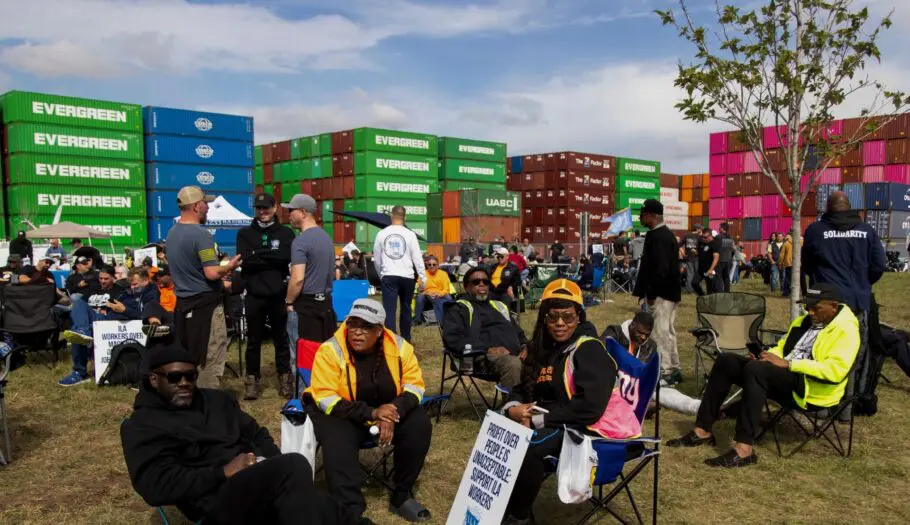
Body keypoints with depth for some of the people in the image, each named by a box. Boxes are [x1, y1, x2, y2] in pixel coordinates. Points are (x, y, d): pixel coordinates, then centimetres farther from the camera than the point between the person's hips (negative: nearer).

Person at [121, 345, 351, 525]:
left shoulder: (216, 399, 24)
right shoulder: (141, 426, 5)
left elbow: (257, 434, 28)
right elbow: (157, 486, -9)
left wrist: (273, 462, 5)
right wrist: (223, 473, -13)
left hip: (264, 479, 6)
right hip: (217, 499, -6)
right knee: (294, 466, -34)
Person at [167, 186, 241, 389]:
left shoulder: (171, 233, 10)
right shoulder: (201, 234, -17)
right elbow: (211, 273, -23)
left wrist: (222, 278, 22)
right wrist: (229, 267, -4)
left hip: (183, 304, 9)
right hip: (205, 304, -8)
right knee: (211, 359, -1)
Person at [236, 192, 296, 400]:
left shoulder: (285, 233, 6)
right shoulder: (245, 233, 8)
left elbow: (286, 257, -12)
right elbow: (245, 260, -8)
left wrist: (259, 254, -11)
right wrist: (272, 258, -12)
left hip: (279, 295, 0)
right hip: (254, 295, 1)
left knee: (281, 339, 8)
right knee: (254, 340, 8)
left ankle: (284, 378, 17)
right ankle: (253, 379, 18)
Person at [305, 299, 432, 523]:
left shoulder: (399, 346, -12)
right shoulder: (331, 350, -20)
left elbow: (414, 386, -6)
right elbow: (326, 400, -22)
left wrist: (394, 412, -27)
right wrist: (371, 414, -32)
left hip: (387, 411, 4)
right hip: (342, 414, -3)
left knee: (419, 424, -19)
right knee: (337, 439, -33)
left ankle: (402, 494, -1)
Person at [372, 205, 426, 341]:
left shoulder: (381, 234, 1)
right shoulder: (410, 234, -4)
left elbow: (376, 259, 8)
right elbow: (417, 258, -4)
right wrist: (423, 277, 3)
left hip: (388, 276, 0)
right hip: (407, 276, 0)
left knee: (389, 310, -4)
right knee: (406, 309, 15)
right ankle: (405, 340, 25)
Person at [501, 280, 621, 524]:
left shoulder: (589, 350, -14)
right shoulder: (545, 347, 11)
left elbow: (590, 407, -24)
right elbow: (523, 389, 14)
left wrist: (538, 419, -21)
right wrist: (513, 408, -11)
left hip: (590, 429, -8)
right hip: (555, 422, 8)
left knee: (526, 445, -29)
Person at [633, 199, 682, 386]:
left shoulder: (656, 236, -16)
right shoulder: (667, 234, 16)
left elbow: (659, 268, -25)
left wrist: (650, 293, -20)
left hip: (660, 292, -11)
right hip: (670, 291, 11)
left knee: (660, 333, -6)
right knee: (668, 331, 15)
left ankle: (665, 373, -3)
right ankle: (673, 370, 22)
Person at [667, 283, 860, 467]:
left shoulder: (845, 330, -8)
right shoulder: (804, 321, 19)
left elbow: (836, 370, -23)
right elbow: (782, 348, 27)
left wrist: (788, 364, -24)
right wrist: (769, 356, 2)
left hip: (810, 388, -9)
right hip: (784, 374, 9)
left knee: (755, 369, -34)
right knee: (727, 361, -5)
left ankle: (744, 448, -37)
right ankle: (703, 430, -7)